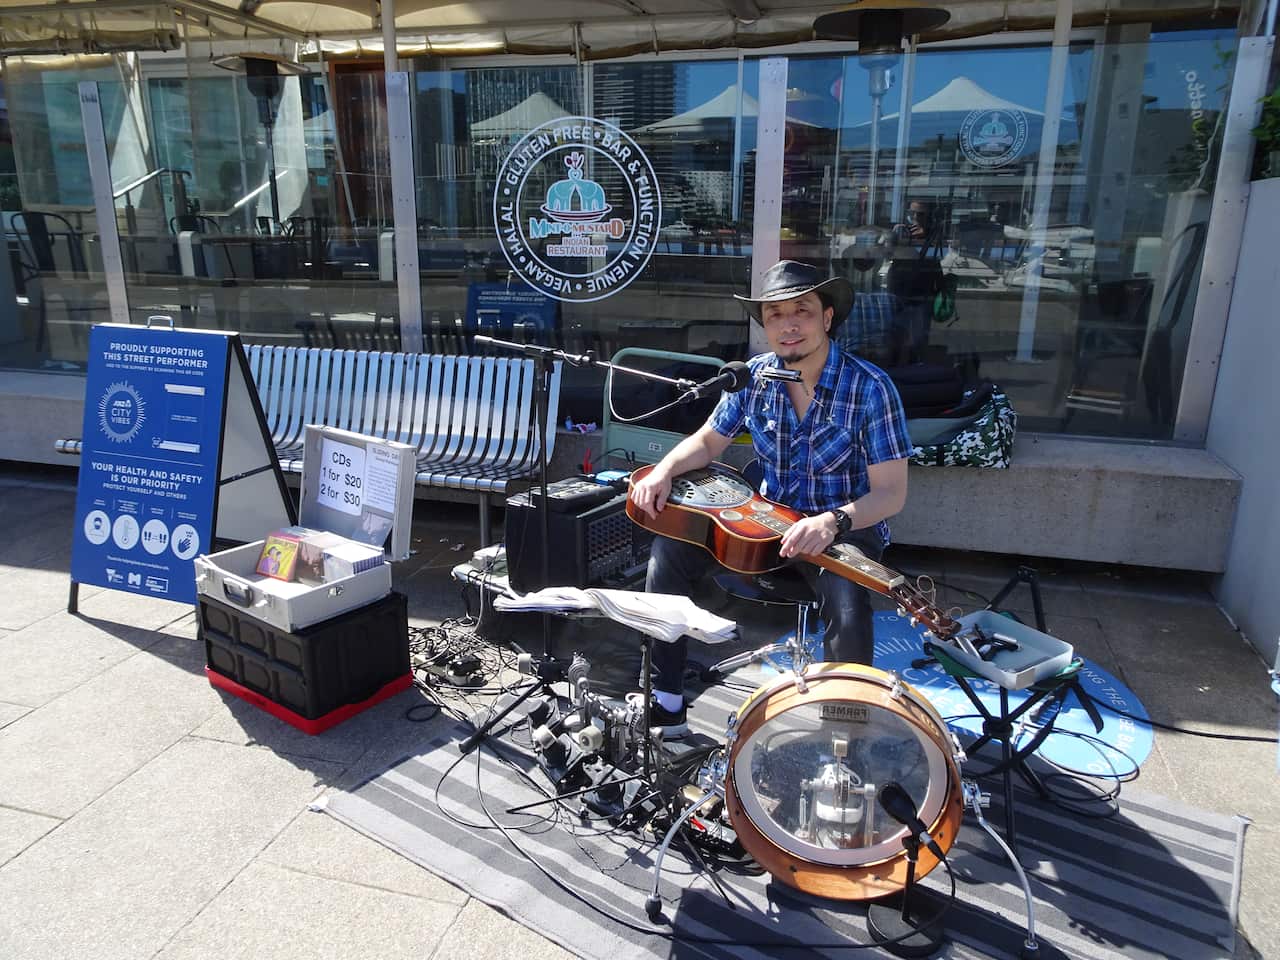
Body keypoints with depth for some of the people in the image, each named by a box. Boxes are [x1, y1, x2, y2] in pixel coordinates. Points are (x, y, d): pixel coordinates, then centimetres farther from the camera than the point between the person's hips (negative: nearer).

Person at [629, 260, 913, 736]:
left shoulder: (870, 388, -19)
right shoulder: (755, 377, -5)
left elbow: (890, 492, -19)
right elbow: (707, 441, 9)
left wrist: (832, 522, -37)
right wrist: (664, 470, -11)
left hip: (847, 527, -4)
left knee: (847, 608, -34)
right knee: (670, 548, -10)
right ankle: (664, 702, 0)